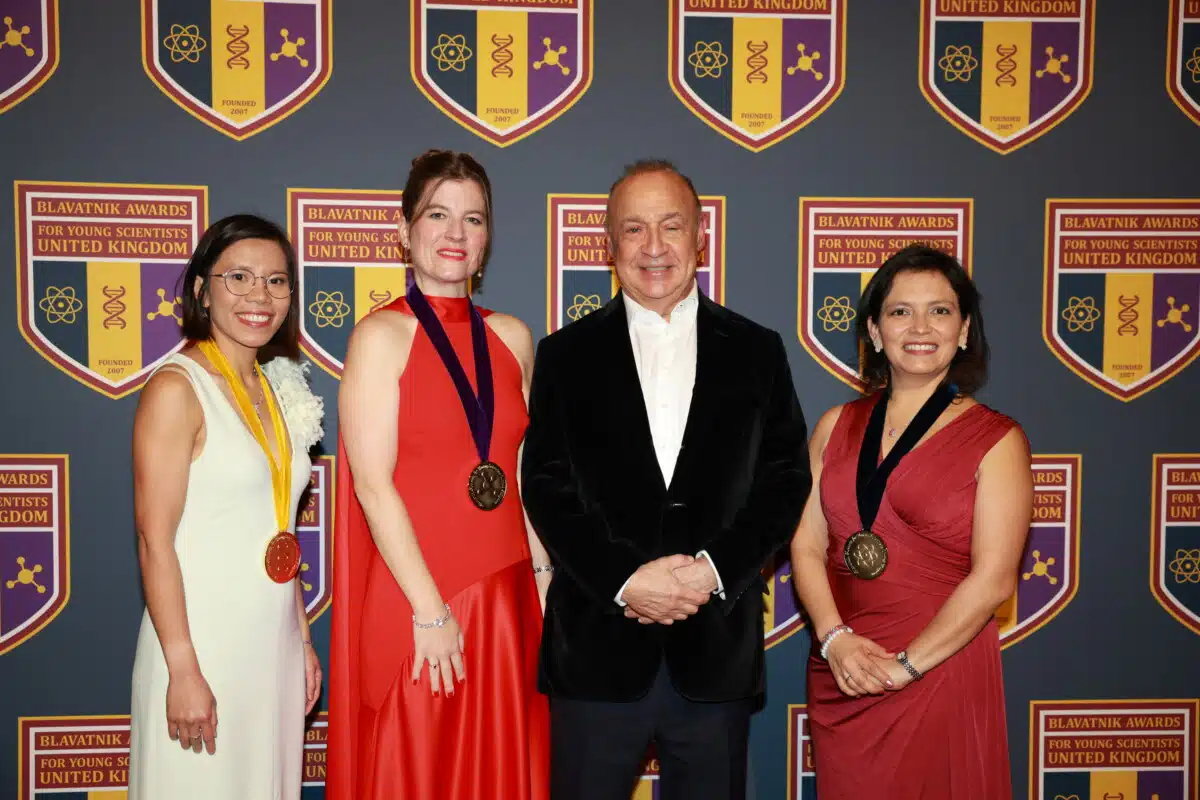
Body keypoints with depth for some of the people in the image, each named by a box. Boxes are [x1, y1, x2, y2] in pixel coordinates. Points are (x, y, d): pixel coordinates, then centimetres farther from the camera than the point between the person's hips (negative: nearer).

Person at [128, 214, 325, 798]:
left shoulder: (277, 387, 9)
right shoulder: (176, 389, -12)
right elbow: (155, 542, -15)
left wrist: (302, 641, 14)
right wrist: (184, 671, -18)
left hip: (275, 643, 7)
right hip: (202, 642, -7)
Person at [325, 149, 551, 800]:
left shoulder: (512, 337, 8)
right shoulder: (382, 336, -6)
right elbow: (373, 484, -12)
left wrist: (543, 572, 4)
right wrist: (431, 610, -14)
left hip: (507, 598, 5)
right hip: (415, 606, -4)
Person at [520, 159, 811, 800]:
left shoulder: (757, 351, 7)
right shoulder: (566, 355, 4)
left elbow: (785, 480, 2)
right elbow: (547, 486, -2)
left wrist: (715, 569, -12)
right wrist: (625, 580, -14)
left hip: (717, 653, 1)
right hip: (597, 651, 0)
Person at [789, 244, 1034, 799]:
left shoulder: (996, 440, -4)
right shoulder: (836, 427, 6)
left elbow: (993, 579, -10)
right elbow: (807, 545, 2)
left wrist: (907, 664, -13)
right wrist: (835, 638, -12)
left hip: (940, 676, -3)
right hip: (839, 677, 3)